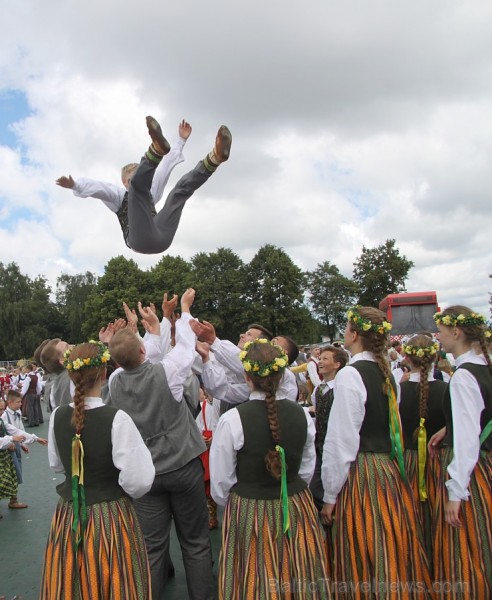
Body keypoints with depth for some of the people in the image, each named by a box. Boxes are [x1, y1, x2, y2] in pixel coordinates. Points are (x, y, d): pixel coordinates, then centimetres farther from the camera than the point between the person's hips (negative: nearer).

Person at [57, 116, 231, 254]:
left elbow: (166, 169, 38)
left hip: (162, 238, 4)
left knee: (183, 187, -2)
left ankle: (215, 157, -25)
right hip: (141, 239, -4)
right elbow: (98, 188, 10)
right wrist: (75, 186, -8)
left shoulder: (150, 194, 38)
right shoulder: (118, 196, 30)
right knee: (139, 185, -18)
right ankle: (158, 148, -45)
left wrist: (182, 140, 39)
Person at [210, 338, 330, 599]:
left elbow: (221, 485, -9)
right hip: (298, 510, 4)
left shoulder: (232, 420, -18)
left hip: (248, 513, -3)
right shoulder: (301, 414, -7)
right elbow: (307, 470, 5)